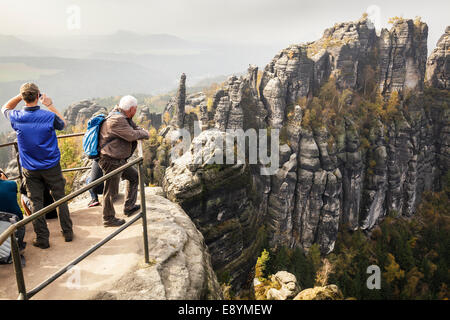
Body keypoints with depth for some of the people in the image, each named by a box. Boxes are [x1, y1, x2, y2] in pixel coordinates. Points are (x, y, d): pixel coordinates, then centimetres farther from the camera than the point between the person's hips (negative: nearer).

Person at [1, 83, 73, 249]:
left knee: (36, 202, 9)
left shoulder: (16, 118, -9)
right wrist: (50, 105, 5)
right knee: (60, 198, 12)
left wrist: (20, 96, 4)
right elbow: (63, 124, 6)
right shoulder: (49, 116, -16)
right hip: (51, 166, -1)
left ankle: (42, 238, 15)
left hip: (30, 170, 1)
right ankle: (67, 232, 21)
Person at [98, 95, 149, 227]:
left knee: (134, 177, 21)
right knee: (111, 191, 2)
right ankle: (108, 219, 18)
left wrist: (142, 131, -5)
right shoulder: (116, 120, -23)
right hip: (111, 161, -11)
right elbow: (132, 135, -26)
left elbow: (134, 127, 18)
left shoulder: (124, 117, 9)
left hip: (119, 160, 11)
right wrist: (145, 134, -7)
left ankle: (129, 207, 29)